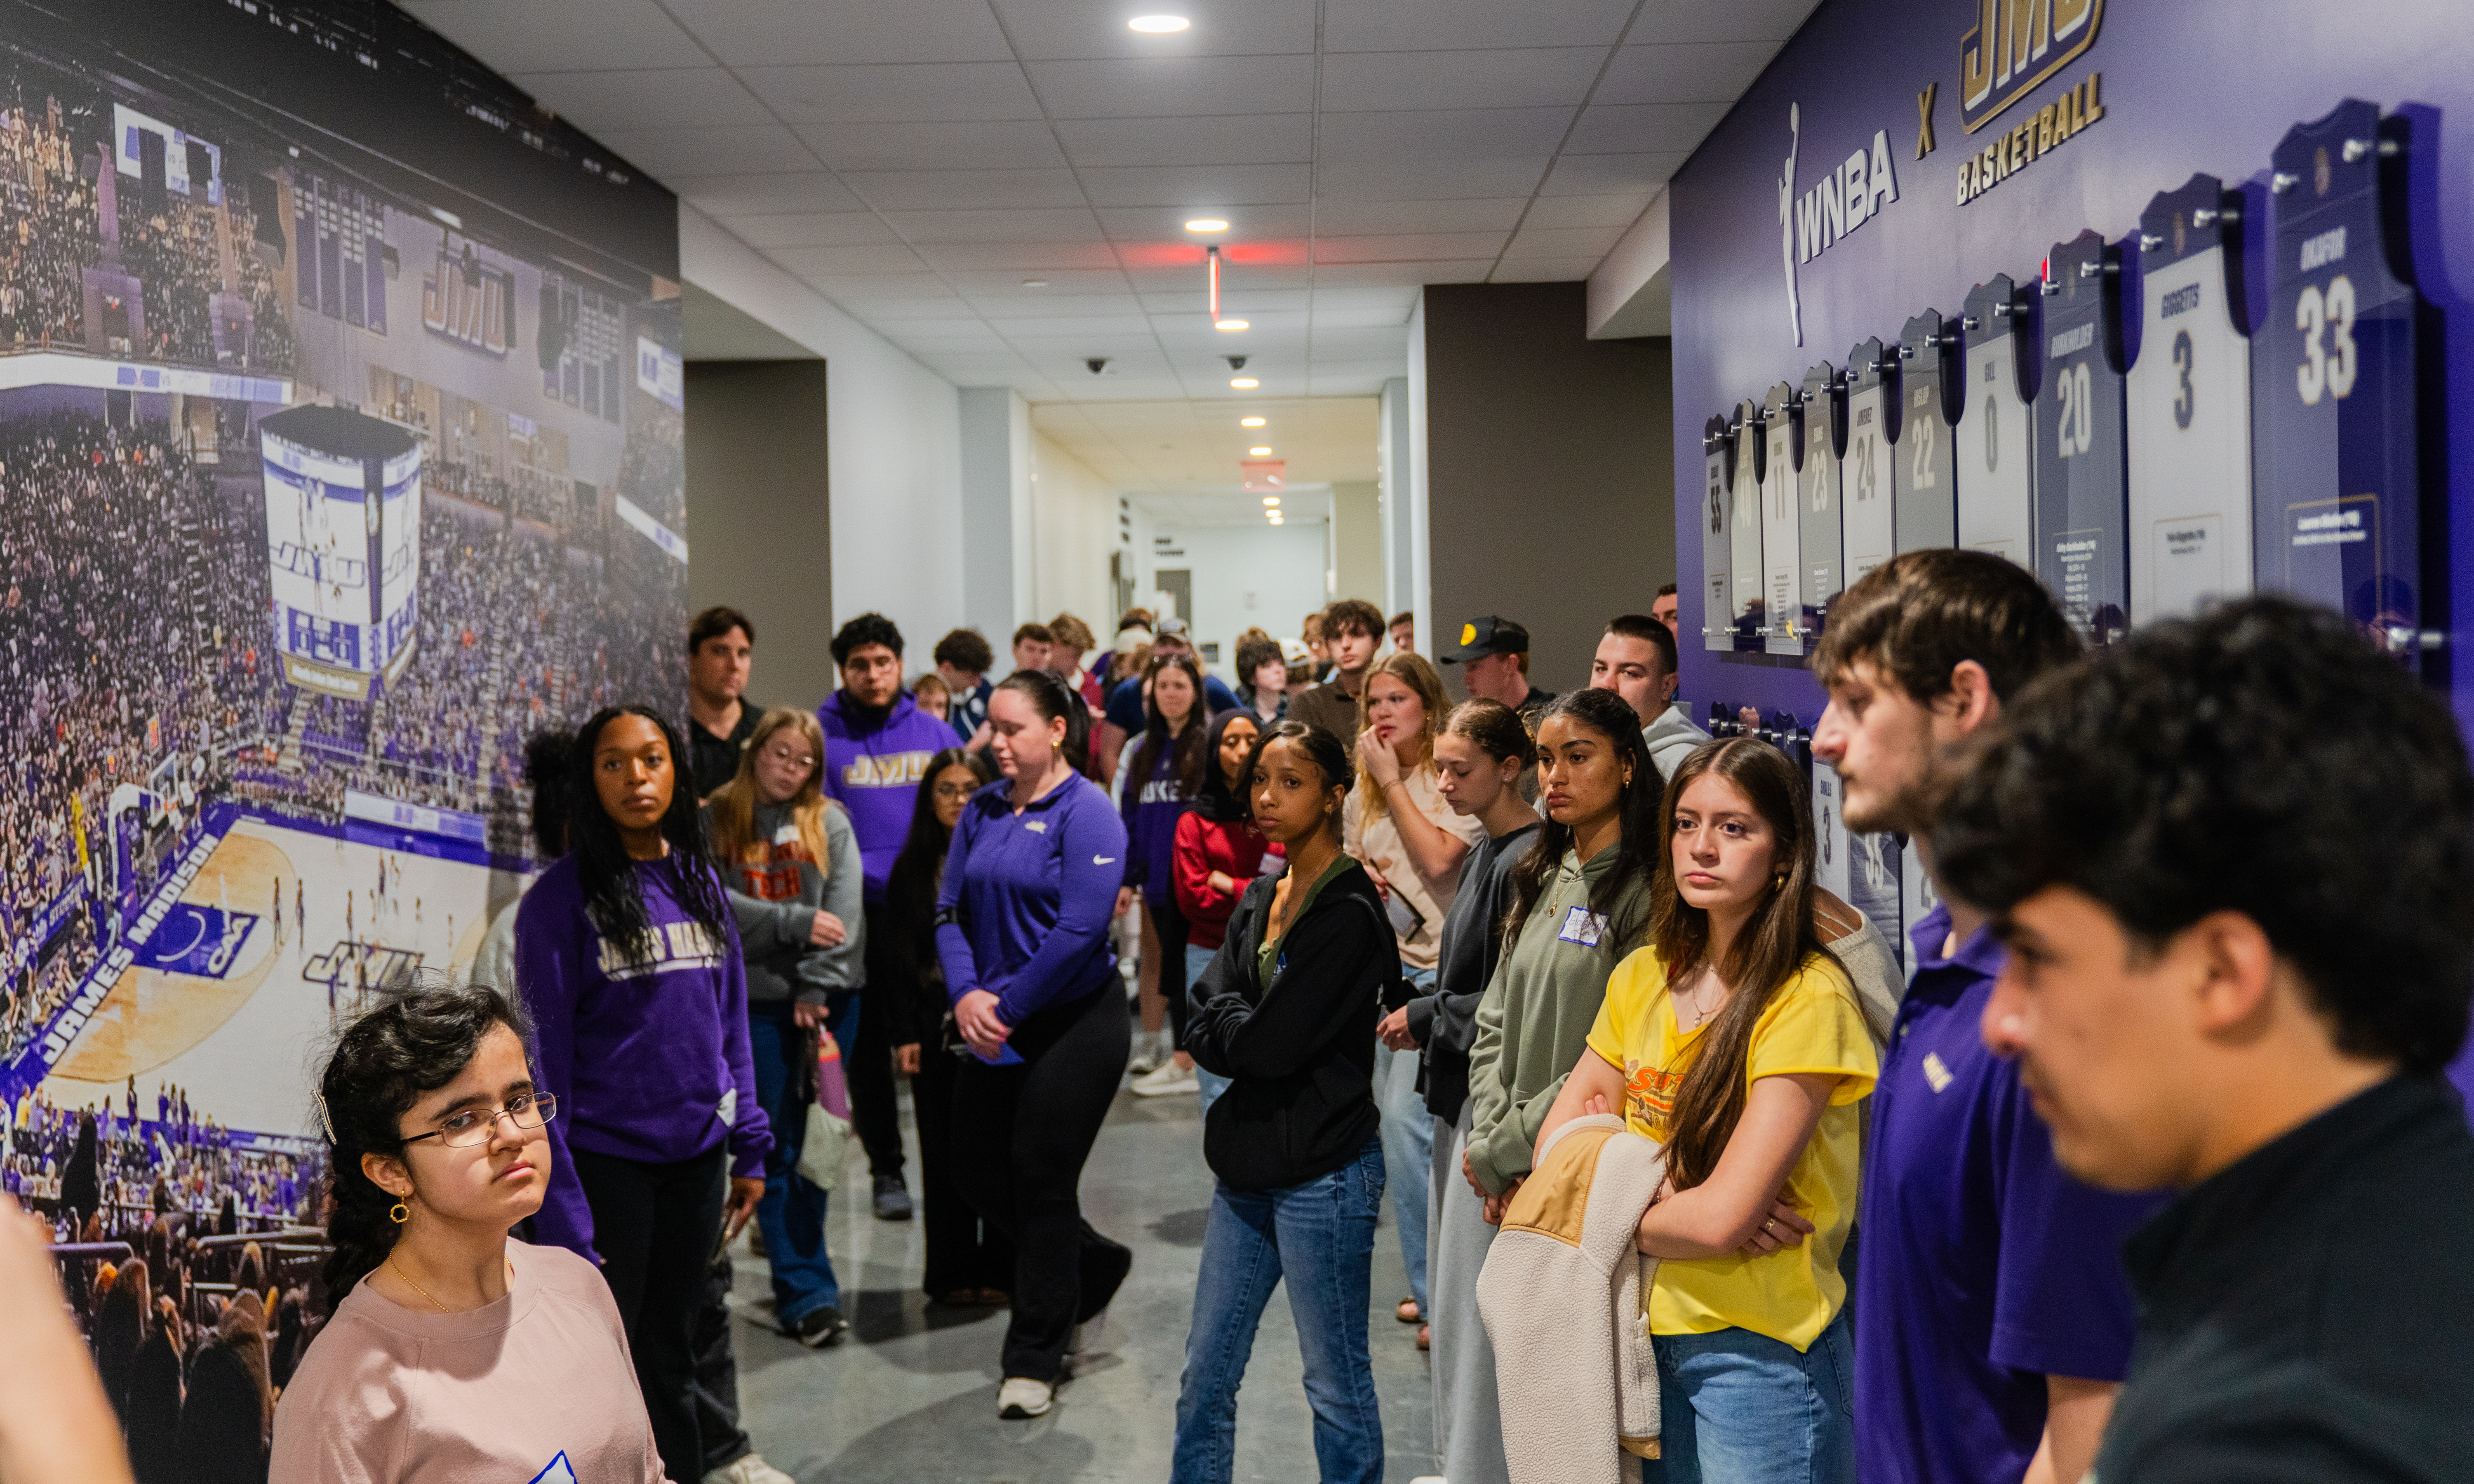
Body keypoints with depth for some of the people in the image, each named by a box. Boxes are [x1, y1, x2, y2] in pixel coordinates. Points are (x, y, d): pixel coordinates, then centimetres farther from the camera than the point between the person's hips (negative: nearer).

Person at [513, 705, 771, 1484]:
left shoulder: (700, 883, 5)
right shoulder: (561, 899, -11)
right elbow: (545, 1058, -12)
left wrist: (749, 1146, 7)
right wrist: (563, 1212, -16)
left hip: (695, 1156, 5)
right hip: (607, 1163, -5)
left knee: (671, 1356, 18)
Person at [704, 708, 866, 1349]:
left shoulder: (830, 822, 8)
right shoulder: (716, 822, 6)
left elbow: (844, 910, -1)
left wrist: (817, 987, -11)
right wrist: (794, 921, -12)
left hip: (826, 999, 1)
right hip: (756, 1000, -1)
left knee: (812, 1142, 5)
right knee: (776, 1146, -2)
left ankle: (797, 1286, 19)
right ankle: (808, 1291, 2)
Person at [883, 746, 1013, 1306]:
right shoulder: (911, 870, 7)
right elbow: (898, 959, 6)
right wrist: (905, 1033, -1)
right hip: (937, 1030, 2)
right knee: (945, 1154, 7)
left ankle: (1001, 1269, 14)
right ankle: (953, 1272, 17)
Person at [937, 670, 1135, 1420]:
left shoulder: (1087, 812, -13)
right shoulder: (982, 810, 7)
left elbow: (1081, 928, -21)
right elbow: (952, 910, 6)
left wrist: (1008, 1004, -17)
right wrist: (966, 995, -10)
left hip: (1074, 1024, -7)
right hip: (994, 1028, 7)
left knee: (1041, 1179, -2)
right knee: (978, 1169, 10)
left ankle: (1035, 1359, 13)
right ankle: (1094, 1268, 35)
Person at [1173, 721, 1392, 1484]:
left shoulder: (1351, 913, -14)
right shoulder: (1259, 898, 10)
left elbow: (1272, 1044, -19)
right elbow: (1202, 1019, 3)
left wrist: (1227, 1024, -2)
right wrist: (1251, 1032, -15)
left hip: (1324, 1171, -8)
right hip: (1249, 1164, 8)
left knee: (1337, 1384, 6)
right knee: (1205, 1378, 15)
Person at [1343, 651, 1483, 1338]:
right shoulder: (1363, 793, 14)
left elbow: (1438, 858, -18)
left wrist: (1393, 780, -11)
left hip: (1439, 967, -7)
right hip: (1381, 964, 7)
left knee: (1407, 1116, -15)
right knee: (1397, 1121, 8)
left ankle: (1438, 1289, -4)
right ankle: (1431, 1283, 21)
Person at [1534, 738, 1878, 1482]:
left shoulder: (1809, 999, -17)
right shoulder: (1643, 976, 5)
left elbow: (1721, 1218, -22)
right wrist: (1660, 1189, -14)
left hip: (1759, 1350, -6)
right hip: (1653, 1331, 6)